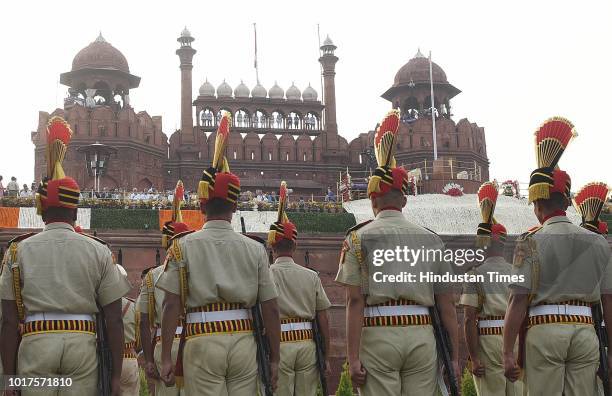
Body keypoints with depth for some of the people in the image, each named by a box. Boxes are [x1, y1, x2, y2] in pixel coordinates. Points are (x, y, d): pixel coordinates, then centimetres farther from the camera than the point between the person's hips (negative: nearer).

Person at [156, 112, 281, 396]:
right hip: (243, 340, 2)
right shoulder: (255, 249, 6)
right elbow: (270, 308, 4)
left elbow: (172, 304, -4)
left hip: (202, 342, -2)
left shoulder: (183, 246, 1)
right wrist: (274, 359, 10)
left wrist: (166, 357, 0)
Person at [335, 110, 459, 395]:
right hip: (422, 334, 3)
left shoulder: (359, 238, 2)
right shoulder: (431, 239, 11)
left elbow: (355, 301, -6)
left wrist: (353, 357, -7)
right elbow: (447, 303, 9)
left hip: (378, 334, -3)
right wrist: (454, 355, 12)